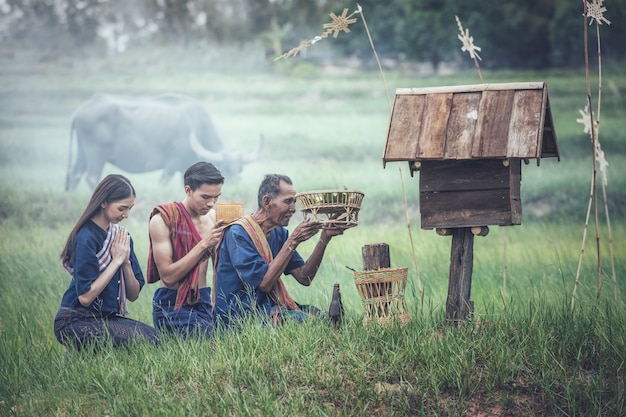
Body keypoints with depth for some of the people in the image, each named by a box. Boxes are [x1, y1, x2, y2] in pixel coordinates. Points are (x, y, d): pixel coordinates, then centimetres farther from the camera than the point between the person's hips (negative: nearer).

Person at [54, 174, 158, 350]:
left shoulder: (120, 235, 10)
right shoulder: (86, 238, -13)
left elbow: (133, 295, 9)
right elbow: (85, 297, -20)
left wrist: (126, 261, -8)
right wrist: (117, 260, -13)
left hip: (107, 318, 7)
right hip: (75, 322, -7)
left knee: (155, 335, -17)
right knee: (141, 340, -24)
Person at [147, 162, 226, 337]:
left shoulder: (212, 217, 8)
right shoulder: (163, 220, -9)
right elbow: (168, 276, -17)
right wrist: (204, 244, -19)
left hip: (204, 301, 6)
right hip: (174, 305, -6)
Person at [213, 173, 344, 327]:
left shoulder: (279, 233, 11)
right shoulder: (238, 233, -14)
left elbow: (304, 278, 6)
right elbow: (264, 283, -21)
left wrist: (324, 239, -3)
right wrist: (292, 242, -20)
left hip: (270, 306, 8)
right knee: (306, 321, -26)